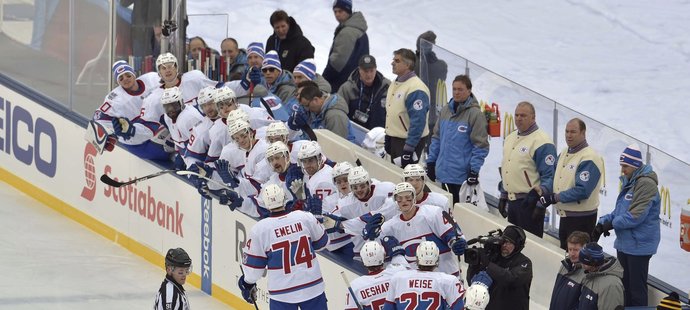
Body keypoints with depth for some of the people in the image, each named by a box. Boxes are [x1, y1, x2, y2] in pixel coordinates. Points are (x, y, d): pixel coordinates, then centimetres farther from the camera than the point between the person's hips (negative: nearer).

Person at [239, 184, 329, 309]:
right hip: (313, 288, 2)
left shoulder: (259, 229, -12)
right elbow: (322, 242, 10)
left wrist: (248, 283, 15)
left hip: (282, 293, -2)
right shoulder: (305, 218, -7)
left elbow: (253, 265, -4)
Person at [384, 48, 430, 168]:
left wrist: (408, 149, -26)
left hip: (409, 142, -10)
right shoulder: (395, 85, 10)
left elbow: (418, 121, -24)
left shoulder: (416, 88, -21)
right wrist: (387, 139, 20)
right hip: (394, 139, 10)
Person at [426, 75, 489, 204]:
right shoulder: (446, 110, 10)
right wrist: (431, 161, 14)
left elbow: (481, 145, -10)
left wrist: (474, 170, -14)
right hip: (444, 173, 6)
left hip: (462, 176, -6)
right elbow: (437, 138, 18)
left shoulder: (475, 114, -9)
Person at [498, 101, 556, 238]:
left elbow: (549, 175, -16)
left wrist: (540, 191, -31)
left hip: (530, 202, -9)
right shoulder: (510, 139, 15)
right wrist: (503, 196, 22)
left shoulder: (542, 141, -13)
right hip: (512, 200, 9)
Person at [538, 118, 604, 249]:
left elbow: (582, 191, -25)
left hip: (581, 218, -9)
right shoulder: (564, 154, 11)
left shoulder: (589, 158, -18)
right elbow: (554, 178, 19)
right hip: (564, 215, 9)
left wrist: (555, 197, -22)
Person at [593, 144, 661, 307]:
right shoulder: (628, 182, 11)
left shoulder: (646, 183, -19)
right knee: (624, 285, 17)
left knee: (637, 288, -3)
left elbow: (636, 215, -24)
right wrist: (603, 223, 2)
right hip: (624, 243, 10)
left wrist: (612, 223, -16)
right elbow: (620, 210, 17)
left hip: (639, 245, -10)